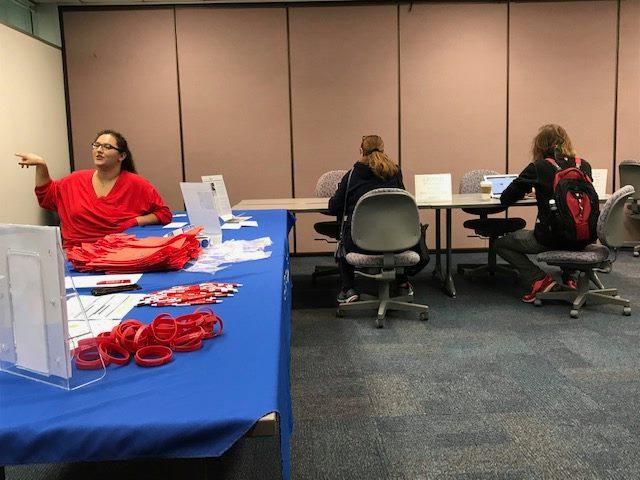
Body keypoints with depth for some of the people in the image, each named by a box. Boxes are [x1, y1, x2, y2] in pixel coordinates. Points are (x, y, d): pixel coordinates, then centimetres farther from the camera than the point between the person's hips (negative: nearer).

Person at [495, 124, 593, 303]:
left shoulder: (537, 168, -10)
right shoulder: (584, 166, 3)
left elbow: (505, 199, -4)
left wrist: (522, 191, 18)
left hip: (550, 239, -5)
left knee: (501, 244, 16)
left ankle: (539, 279, 0)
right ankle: (569, 276, 25)